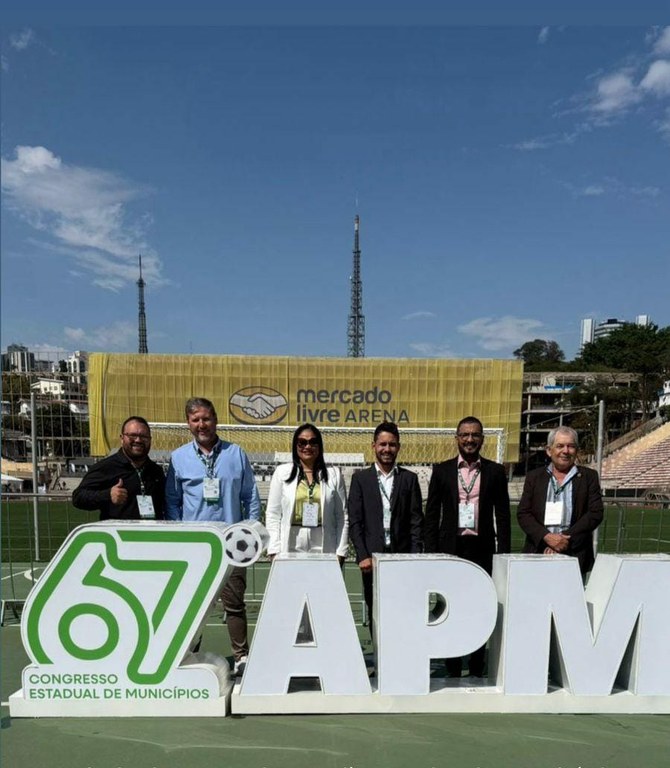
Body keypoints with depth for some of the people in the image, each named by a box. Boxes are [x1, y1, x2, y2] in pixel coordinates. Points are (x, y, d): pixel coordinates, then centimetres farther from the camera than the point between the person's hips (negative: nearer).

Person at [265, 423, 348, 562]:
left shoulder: (334, 474, 7)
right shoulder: (282, 472, 5)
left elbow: (342, 517, 6)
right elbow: (273, 515, 4)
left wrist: (340, 553, 1)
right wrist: (274, 552, -3)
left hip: (324, 551, 0)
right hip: (290, 550, 0)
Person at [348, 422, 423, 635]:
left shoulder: (409, 478, 8)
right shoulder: (361, 478, 5)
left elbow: (416, 520, 6)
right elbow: (354, 521, 1)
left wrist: (415, 556, -3)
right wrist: (363, 555, -7)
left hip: (402, 555, 0)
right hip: (372, 556, 0)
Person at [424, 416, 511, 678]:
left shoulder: (495, 471, 5)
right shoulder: (442, 470, 4)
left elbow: (502, 515, 5)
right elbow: (431, 514, 5)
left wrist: (503, 553, 0)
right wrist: (431, 552, -1)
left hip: (482, 549, 0)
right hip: (450, 548, 0)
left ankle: (477, 670, 21)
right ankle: (453, 670, 19)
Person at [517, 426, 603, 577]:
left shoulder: (589, 476, 8)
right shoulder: (534, 477, 10)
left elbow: (595, 513, -1)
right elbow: (523, 513, 4)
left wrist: (565, 539, -10)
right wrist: (547, 537, -12)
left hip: (575, 556, -1)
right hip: (538, 552, 1)